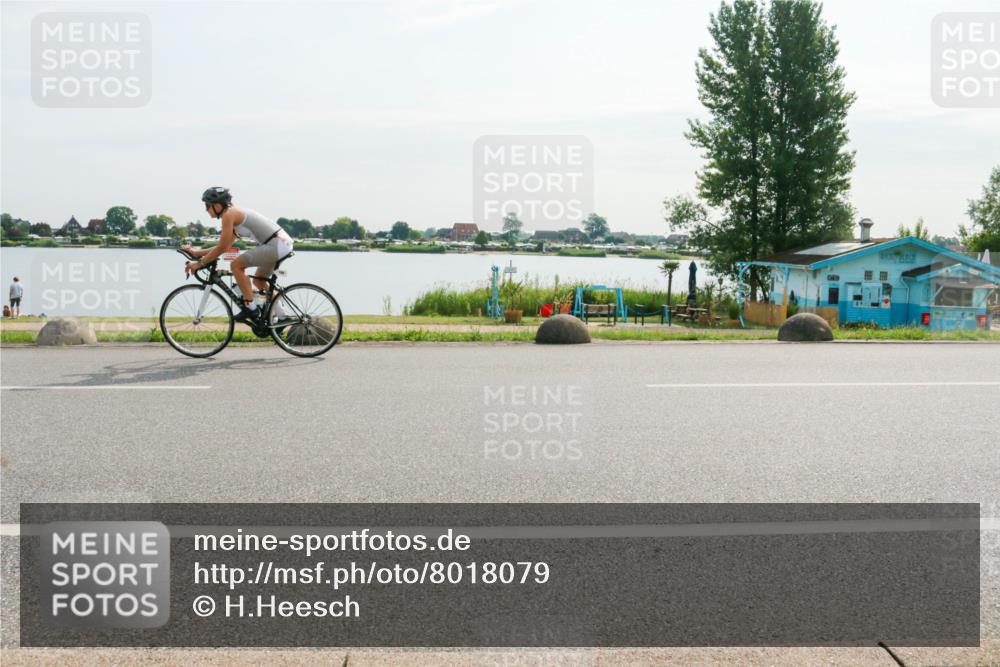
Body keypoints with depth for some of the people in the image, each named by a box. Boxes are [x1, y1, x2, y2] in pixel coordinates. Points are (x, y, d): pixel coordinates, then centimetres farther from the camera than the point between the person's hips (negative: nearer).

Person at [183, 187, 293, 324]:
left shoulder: (229, 214, -8)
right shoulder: (236, 213, 20)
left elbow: (222, 248, -10)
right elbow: (224, 246, 25)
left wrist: (199, 263, -2)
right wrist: (197, 252, 24)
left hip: (276, 244, -10)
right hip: (283, 243, 10)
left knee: (236, 265, -7)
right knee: (259, 281, 22)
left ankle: (250, 308, -4)